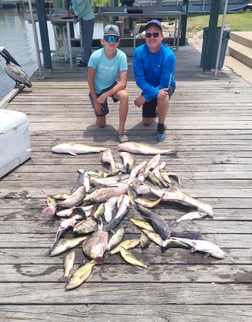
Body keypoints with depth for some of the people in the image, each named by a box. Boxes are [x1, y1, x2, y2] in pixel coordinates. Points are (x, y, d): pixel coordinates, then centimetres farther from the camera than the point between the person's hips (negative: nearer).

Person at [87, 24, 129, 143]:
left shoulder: (121, 56, -23)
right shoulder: (95, 56, -25)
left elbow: (123, 83, -26)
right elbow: (90, 80, -15)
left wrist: (105, 95, -33)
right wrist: (96, 100, -13)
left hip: (113, 86, 0)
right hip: (97, 90, 0)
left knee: (124, 96, -36)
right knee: (101, 124, 1)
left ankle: (121, 130, -21)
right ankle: (100, 112, 38)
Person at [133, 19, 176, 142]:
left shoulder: (169, 55, -29)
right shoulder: (139, 52, -22)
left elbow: (164, 83, -28)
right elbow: (139, 79, -23)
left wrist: (145, 97, -31)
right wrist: (154, 92, -38)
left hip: (165, 85, -3)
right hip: (148, 87, 3)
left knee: (162, 97, -40)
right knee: (146, 122, 2)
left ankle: (161, 126, -14)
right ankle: (156, 109, 38)